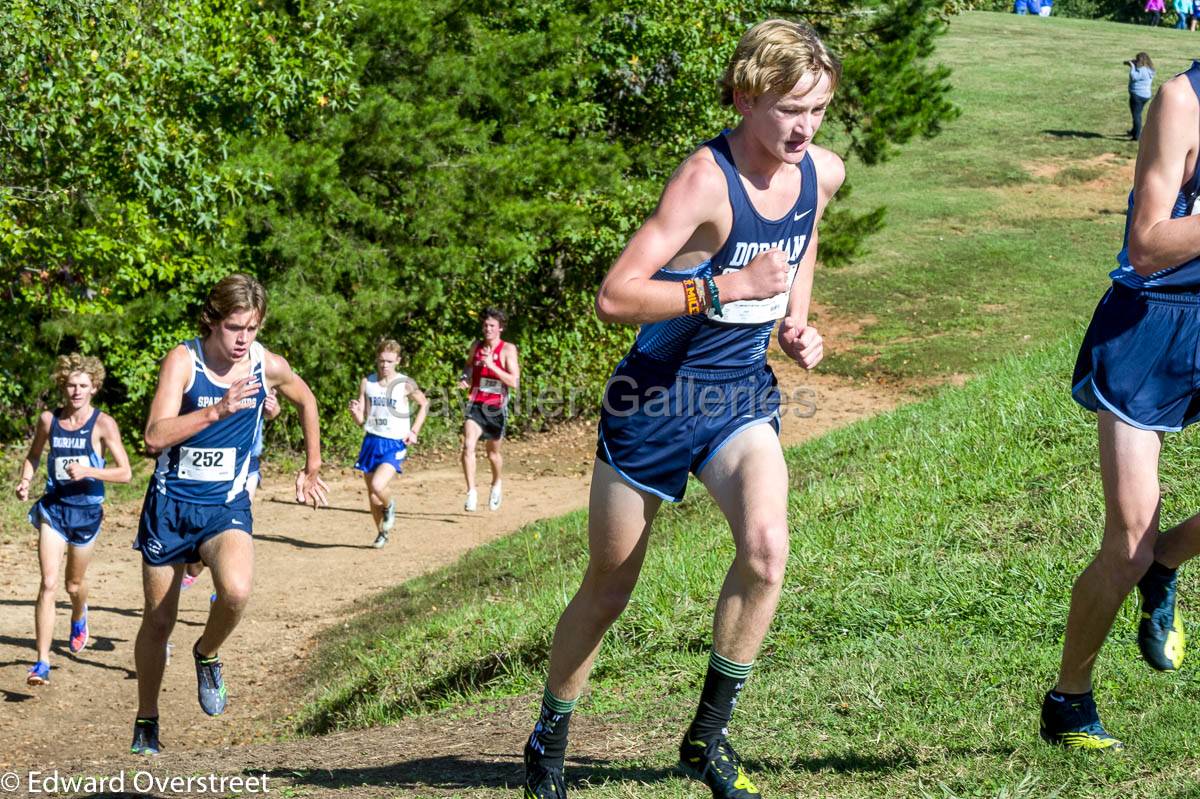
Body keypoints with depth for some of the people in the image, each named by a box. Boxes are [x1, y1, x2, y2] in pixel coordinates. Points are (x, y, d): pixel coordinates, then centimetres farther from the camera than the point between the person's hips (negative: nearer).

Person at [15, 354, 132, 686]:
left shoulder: (103, 424, -11)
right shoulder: (48, 419, -2)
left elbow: (125, 473, -14)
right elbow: (33, 456, 16)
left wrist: (87, 471, -26)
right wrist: (25, 481, -3)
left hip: (87, 511, -1)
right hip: (53, 508, 1)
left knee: (74, 584, 17)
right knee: (49, 583, -13)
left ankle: (79, 617, 55)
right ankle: (42, 662, -14)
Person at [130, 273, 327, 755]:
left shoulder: (268, 367, -3)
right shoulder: (183, 360, -12)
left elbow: (306, 402, 20)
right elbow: (155, 436, -23)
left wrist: (312, 470, 24)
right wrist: (216, 411, -32)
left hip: (227, 506, 1)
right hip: (171, 503, -1)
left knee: (236, 590, -29)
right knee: (158, 620, 7)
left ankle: (207, 654, 3)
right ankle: (146, 721, 27)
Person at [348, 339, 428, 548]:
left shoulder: (406, 384, -5)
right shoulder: (367, 383, 2)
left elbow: (424, 405, 13)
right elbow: (361, 421, 4)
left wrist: (414, 431, 4)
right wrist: (355, 412, -19)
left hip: (395, 445, -4)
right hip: (372, 442, 4)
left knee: (378, 485, -25)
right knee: (371, 493, 9)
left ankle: (389, 506, 9)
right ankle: (382, 533, 29)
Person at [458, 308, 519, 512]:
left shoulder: (508, 350, -8)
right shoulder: (476, 346, 4)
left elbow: (514, 382, -15)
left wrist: (492, 366, -24)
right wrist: (464, 377, 2)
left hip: (496, 407, -2)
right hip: (475, 404, 2)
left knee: (493, 453, 15)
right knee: (468, 446, -20)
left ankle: (496, 484, 45)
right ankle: (471, 493, -20)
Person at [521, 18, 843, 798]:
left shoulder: (823, 173, -4)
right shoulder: (706, 178, -24)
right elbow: (615, 297, -30)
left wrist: (797, 321, 7)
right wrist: (732, 286, -32)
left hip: (741, 396, 4)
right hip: (657, 395, -4)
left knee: (767, 548, -24)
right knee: (608, 589, 10)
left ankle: (708, 735, -6)